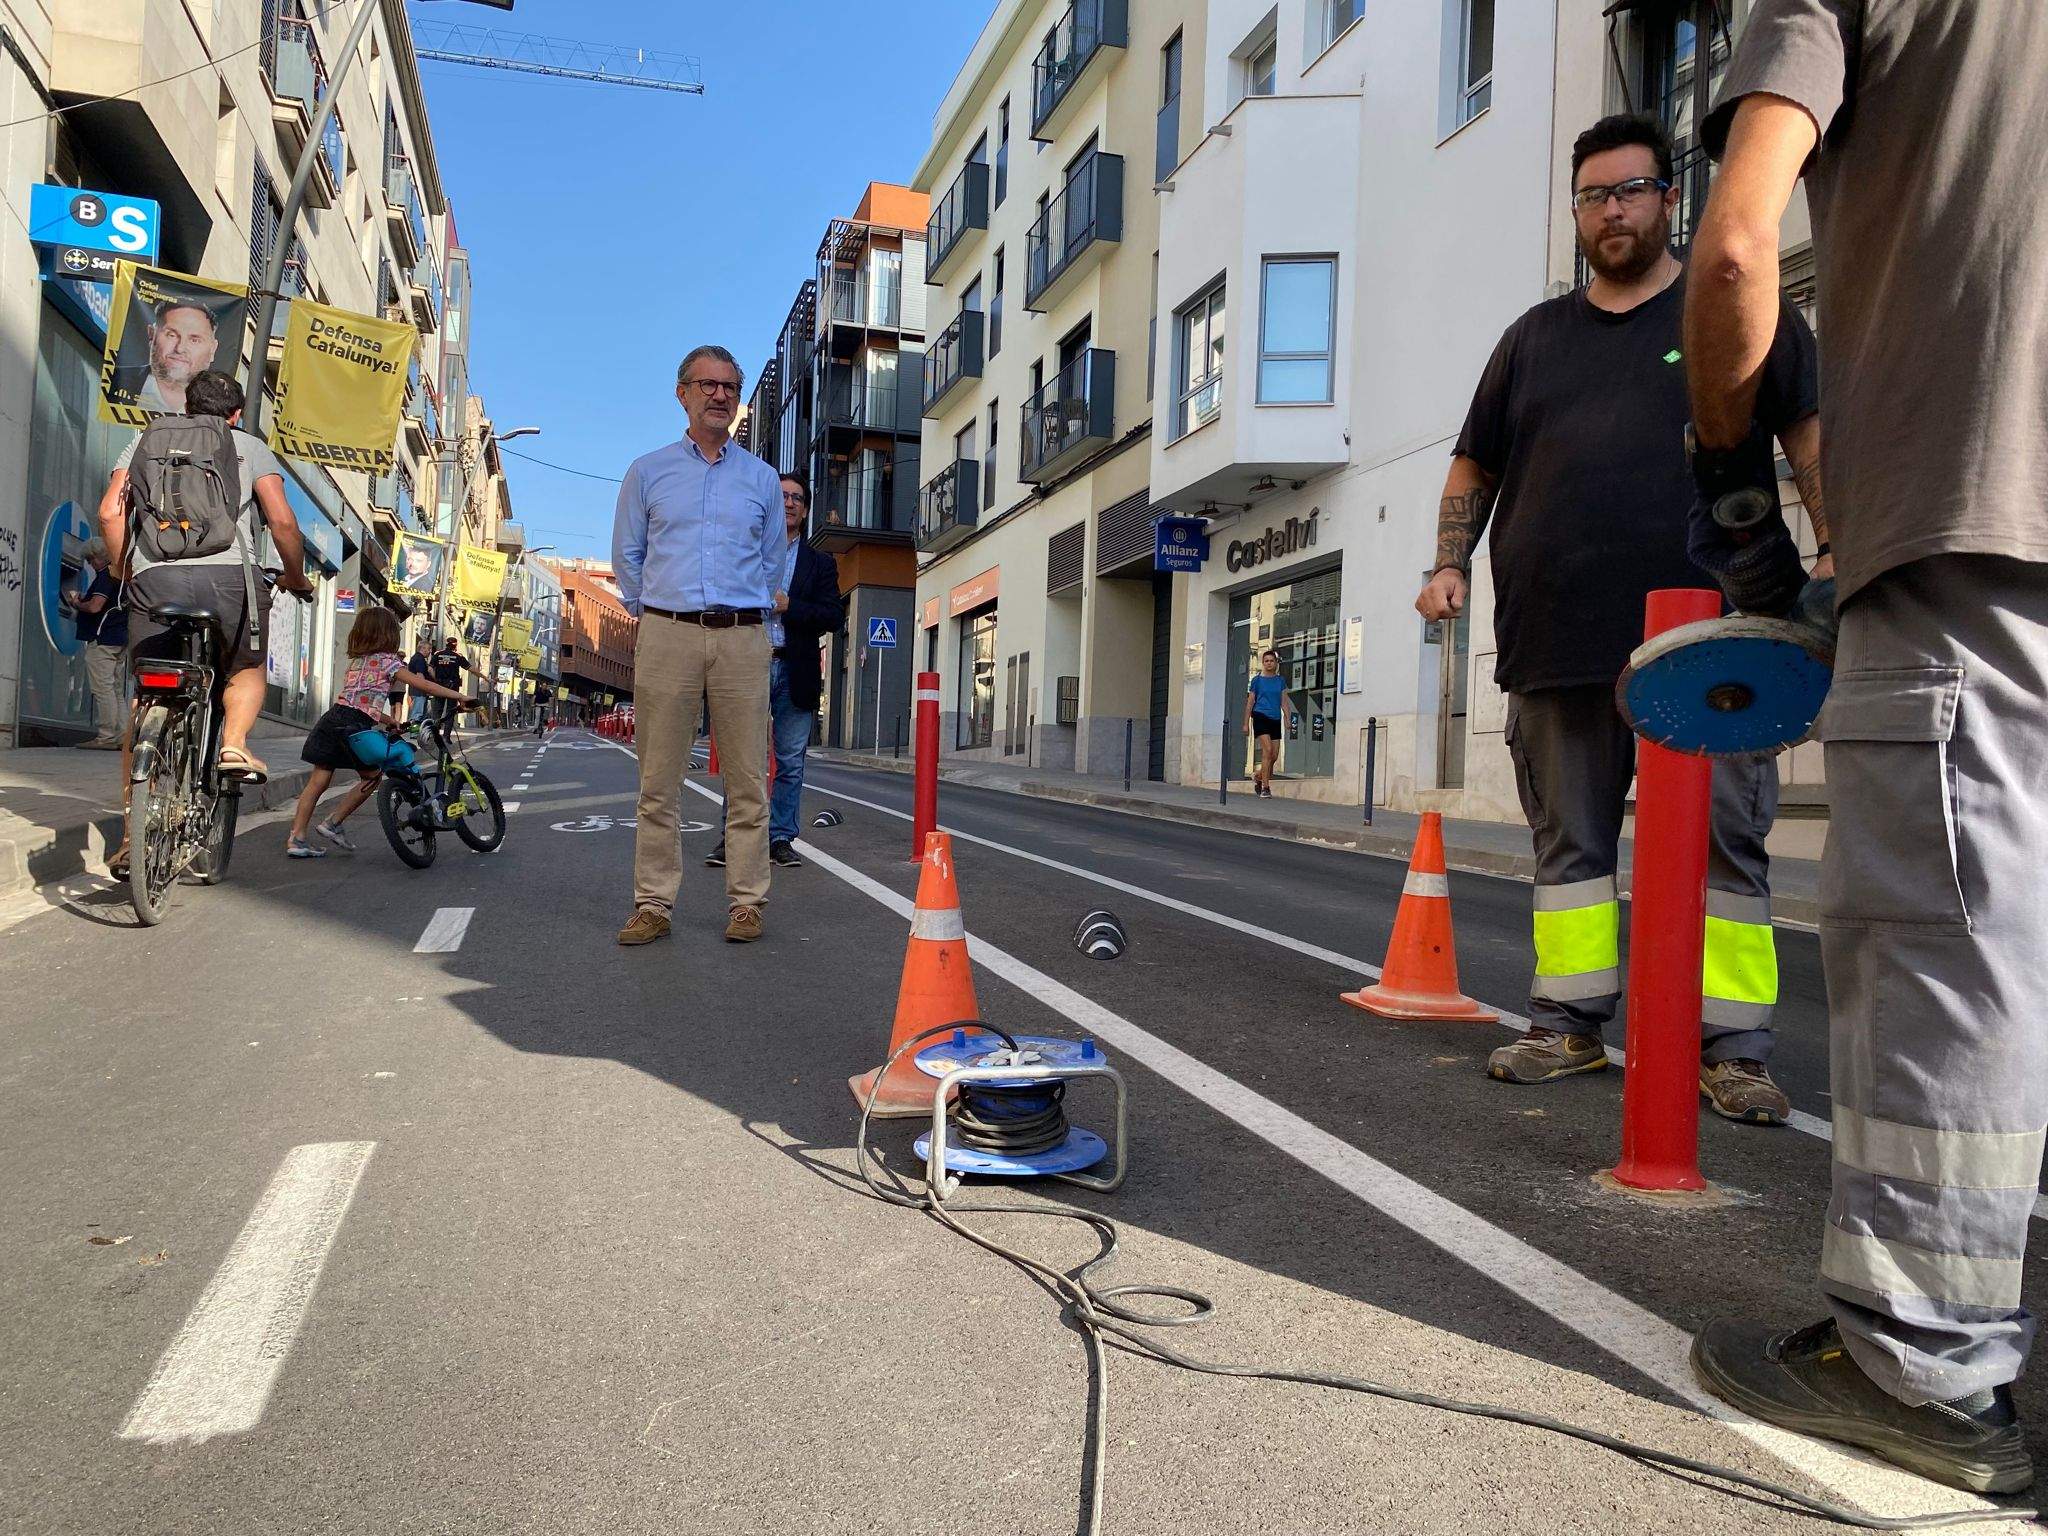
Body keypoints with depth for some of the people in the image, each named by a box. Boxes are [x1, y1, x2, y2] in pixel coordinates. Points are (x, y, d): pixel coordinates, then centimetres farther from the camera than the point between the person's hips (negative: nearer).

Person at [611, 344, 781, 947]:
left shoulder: (762, 479, 14)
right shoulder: (648, 472, 12)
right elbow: (626, 556, 17)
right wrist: (654, 612, 12)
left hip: (743, 640, 0)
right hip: (667, 636, 0)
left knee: (748, 779, -2)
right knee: (658, 779, -1)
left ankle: (746, 902, 4)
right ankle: (653, 903, 4)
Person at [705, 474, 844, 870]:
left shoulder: (820, 564, 12)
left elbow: (834, 617, 2)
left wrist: (788, 606, -10)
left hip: (795, 673, 1)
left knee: (791, 763, 3)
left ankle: (781, 840, 9)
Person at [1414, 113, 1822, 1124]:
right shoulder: (1536, 337, 21)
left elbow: (1813, 435, 7)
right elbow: (1473, 465, 23)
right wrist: (1450, 564, 8)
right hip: (1556, 642, 3)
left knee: (1722, 840, -3)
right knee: (1569, 840, 7)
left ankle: (1732, 1046, 3)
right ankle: (1569, 1023, 17)